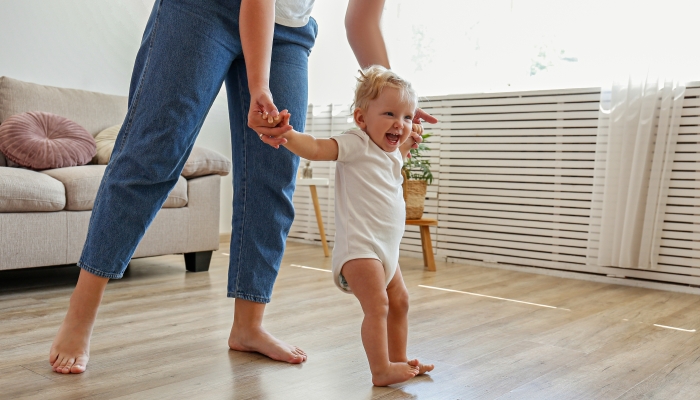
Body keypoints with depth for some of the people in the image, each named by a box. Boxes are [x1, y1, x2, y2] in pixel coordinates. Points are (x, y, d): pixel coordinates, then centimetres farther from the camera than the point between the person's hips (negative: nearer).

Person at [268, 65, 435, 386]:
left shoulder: (392, 152, 15)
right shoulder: (356, 144, -12)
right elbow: (317, 148, -27)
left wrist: (405, 146, 28)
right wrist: (288, 135, -44)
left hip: (386, 248, 10)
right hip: (359, 245, -10)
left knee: (399, 302, 18)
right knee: (377, 305, -16)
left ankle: (397, 360, 31)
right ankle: (381, 371, -10)